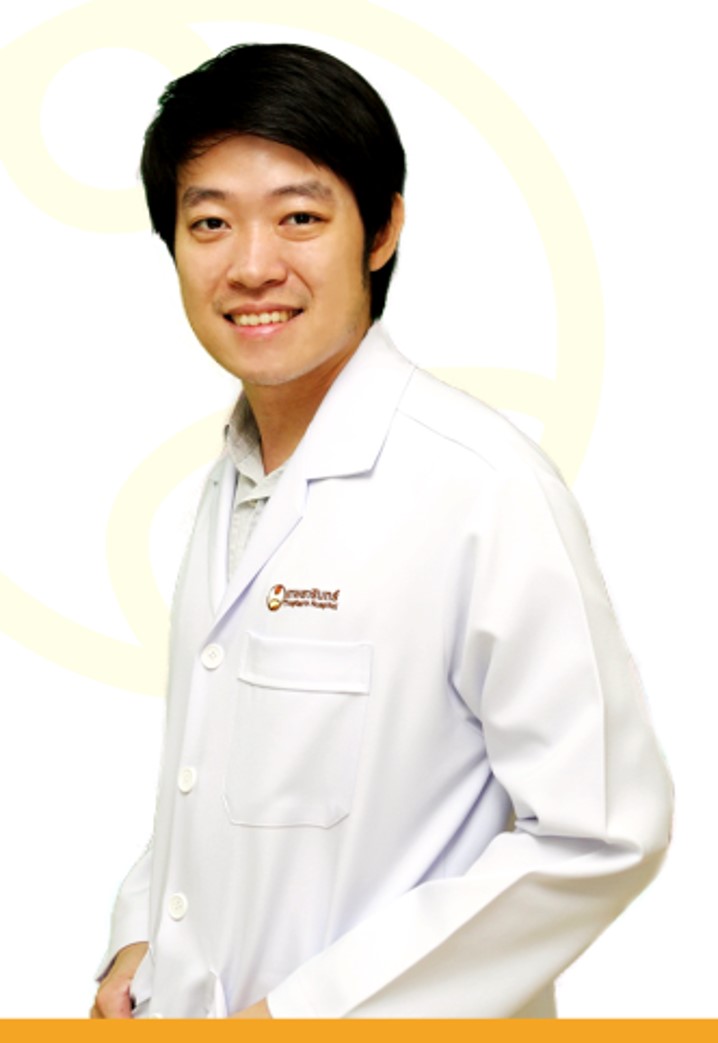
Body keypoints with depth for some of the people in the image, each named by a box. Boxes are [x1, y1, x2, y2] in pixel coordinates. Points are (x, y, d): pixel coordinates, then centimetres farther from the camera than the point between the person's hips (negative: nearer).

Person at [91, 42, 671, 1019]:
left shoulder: (486, 488, -20)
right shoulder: (235, 479, 5)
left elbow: (601, 835, -21)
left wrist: (313, 1008, -19)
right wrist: (142, 939, 2)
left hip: (381, 1014, -6)